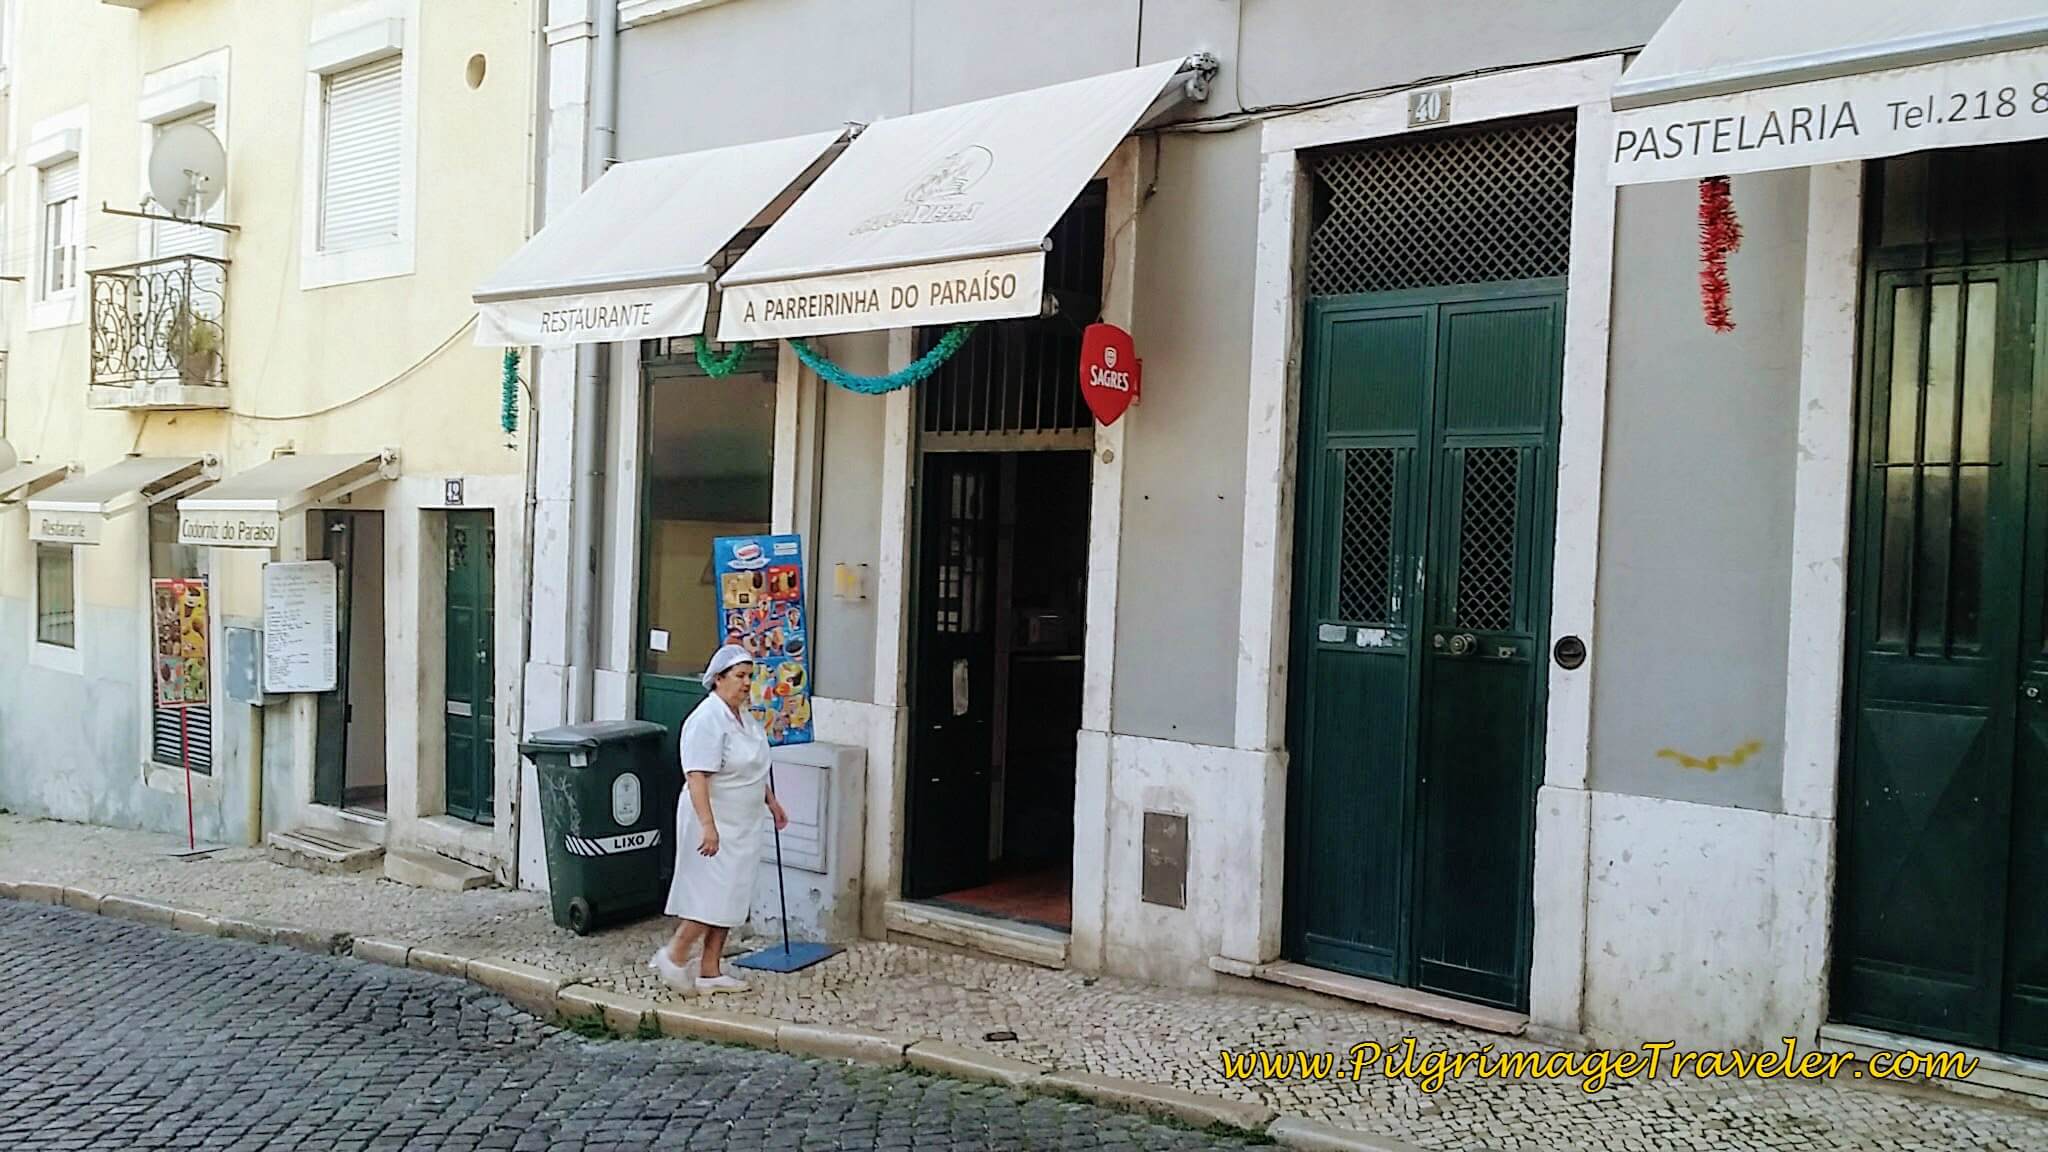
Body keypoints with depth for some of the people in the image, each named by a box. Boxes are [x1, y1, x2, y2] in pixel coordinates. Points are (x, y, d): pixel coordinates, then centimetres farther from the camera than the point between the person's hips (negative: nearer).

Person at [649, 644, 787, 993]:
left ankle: (710, 972, 17)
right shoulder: (707, 721, -20)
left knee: (729, 899, 10)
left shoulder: (744, 717, 10)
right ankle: (673, 955, 10)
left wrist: (771, 802, 28)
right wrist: (707, 825, -33)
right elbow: (697, 777, -27)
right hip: (716, 824, -9)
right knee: (715, 895, -7)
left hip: (741, 825, 9)